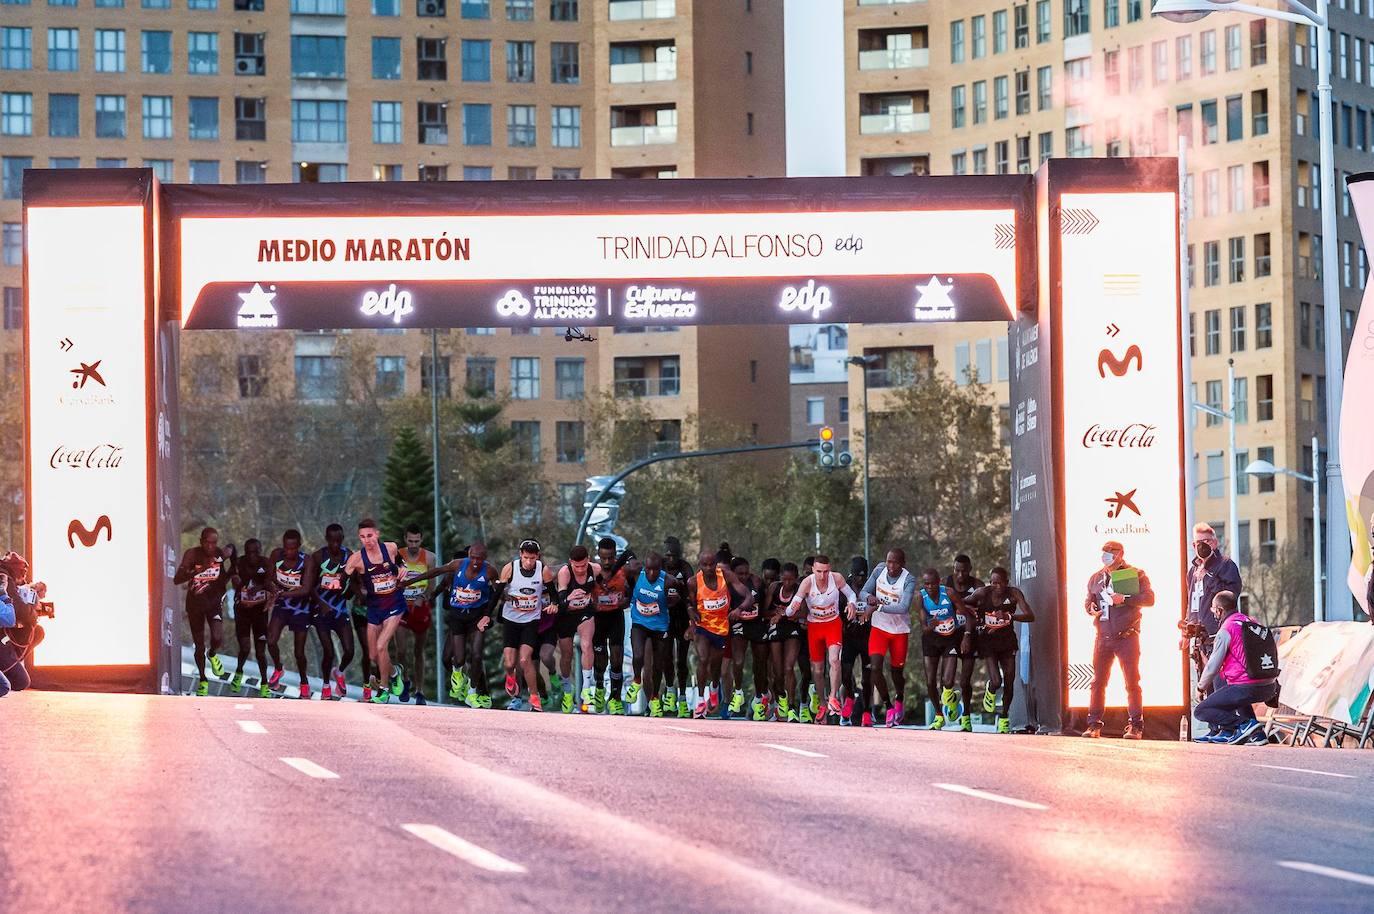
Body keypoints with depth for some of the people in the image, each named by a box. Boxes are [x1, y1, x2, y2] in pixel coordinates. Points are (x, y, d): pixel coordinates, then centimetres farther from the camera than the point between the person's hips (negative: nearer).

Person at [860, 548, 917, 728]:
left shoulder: (909, 580, -19)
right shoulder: (879, 571, -6)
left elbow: (904, 607, -29)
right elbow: (863, 593, 1)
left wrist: (879, 607, -33)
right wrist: (870, 597, -23)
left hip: (900, 631, -2)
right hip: (879, 628, 2)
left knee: (897, 671, 10)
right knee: (875, 667, -14)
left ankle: (899, 700, 43)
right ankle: (889, 706, 5)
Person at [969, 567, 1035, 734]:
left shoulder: (1014, 593, -14)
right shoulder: (982, 593, -14)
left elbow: (1030, 616, -23)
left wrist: (1009, 616, -36)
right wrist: (972, 610, -16)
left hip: (1007, 640, 2)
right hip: (988, 640, -2)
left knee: (1009, 683, 1)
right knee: (996, 681, -16)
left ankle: (1004, 718, 23)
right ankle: (989, 692, 23)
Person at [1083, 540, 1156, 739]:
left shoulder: (1135, 575, 0)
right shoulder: (1096, 578, 15)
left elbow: (1149, 598, -8)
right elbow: (1088, 601, 23)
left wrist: (1124, 599, -18)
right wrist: (1092, 609, 0)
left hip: (1127, 637, -4)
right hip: (1103, 637, 4)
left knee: (1132, 681, -3)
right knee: (1098, 681, 2)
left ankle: (1135, 726, 1)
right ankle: (1094, 724, 7)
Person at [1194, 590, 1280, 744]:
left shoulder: (1226, 630, -8)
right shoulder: (1253, 623, 16)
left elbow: (1213, 667, -4)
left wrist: (1201, 687, 15)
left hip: (1247, 689, -8)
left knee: (1200, 712, 4)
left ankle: (1244, 725, -13)